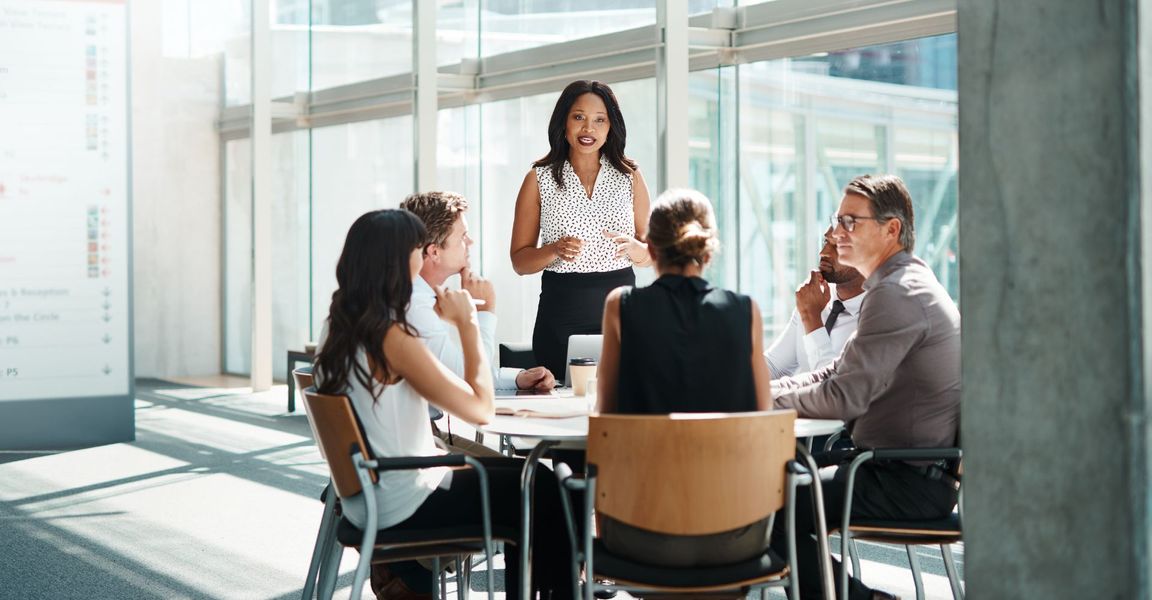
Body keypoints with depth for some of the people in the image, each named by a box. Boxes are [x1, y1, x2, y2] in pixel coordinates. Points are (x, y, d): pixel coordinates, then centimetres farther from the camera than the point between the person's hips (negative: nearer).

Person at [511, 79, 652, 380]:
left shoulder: (630, 176, 8)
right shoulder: (539, 178, 3)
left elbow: (650, 255, 11)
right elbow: (520, 261, 3)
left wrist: (632, 247, -10)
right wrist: (555, 250, -16)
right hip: (561, 316, -1)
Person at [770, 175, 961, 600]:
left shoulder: (896, 294, -18)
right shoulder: (910, 284, 16)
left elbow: (844, 398, -21)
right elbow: (839, 374, 18)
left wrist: (769, 398, -7)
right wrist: (765, 388, 6)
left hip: (908, 485, -11)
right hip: (920, 473, 11)